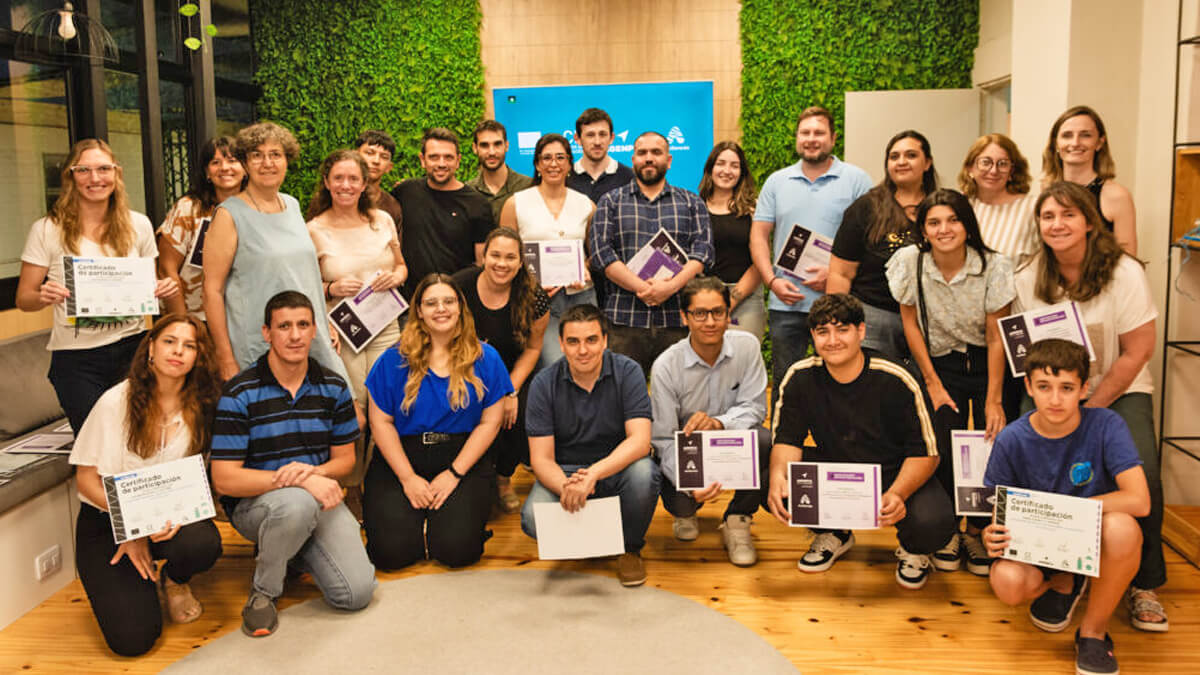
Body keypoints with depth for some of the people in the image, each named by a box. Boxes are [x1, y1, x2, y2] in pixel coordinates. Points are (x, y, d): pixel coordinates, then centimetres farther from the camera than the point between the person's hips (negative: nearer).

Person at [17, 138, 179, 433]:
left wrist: (164, 288, -7)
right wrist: (44, 297, -22)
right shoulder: (47, 230, -3)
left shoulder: (138, 225, 5)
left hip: (132, 347, 2)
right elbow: (23, 298, 0)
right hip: (77, 358, -2)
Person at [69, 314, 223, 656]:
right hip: (106, 520, -2)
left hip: (172, 514, 2)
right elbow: (86, 479, -7)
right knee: (133, 638, -18)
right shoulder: (116, 402, -12)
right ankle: (140, 580, 19)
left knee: (203, 545, -35)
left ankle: (174, 580, 4)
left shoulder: (201, 406, -5)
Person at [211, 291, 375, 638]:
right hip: (255, 502, -4)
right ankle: (263, 590, -10)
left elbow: (345, 458, 8)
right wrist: (296, 480, -26)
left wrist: (314, 471, -17)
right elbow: (225, 479, -15)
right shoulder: (239, 394, -11)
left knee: (357, 592, -14)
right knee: (297, 503, -41)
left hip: (319, 495, 4)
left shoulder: (333, 387, 3)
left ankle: (292, 548, 18)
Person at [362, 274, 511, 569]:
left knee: (456, 549, -20)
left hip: (463, 459, 0)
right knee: (393, 550, -18)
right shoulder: (394, 360, 2)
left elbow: (490, 422, 1)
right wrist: (408, 478, -8)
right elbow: (381, 422, 1)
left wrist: (454, 473, -8)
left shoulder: (485, 359, 2)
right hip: (400, 460, 1)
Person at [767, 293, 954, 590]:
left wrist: (897, 494, -36)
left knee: (932, 523, -33)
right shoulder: (800, 378, -11)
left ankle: (912, 550, 10)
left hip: (894, 474, -3)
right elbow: (788, 440, -6)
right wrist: (778, 475, -30)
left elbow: (925, 453, -16)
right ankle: (833, 535, 9)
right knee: (777, 492, -25)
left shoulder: (896, 381, -19)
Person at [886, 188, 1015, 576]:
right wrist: (933, 384, -3)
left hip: (985, 365, 0)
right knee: (944, 449, -17)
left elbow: (996, 336, -9)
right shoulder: (909, 261, -11)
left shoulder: (993, 266, -14)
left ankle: (976, 530, 10)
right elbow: (911, 324, -1)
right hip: (940, 363, 0)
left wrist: (993, 400, -13)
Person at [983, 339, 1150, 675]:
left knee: (1122, 527, -36)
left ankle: (1094, 629, -8)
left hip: (1092, 536, -1)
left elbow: (1138, 501, -25)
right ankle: (1063, 583, 11)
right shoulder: (1011, 441, -12)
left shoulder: (1106, 425, -17)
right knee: (1007, 583, -31)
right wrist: (991, 536, -28)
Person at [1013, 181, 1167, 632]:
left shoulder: (1124, 272, -10)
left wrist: (1089, 411, -12)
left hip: (1121, 392, -2)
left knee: (1140, 470, -27)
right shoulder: (1028, 279, -1)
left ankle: (1145, 585, -5)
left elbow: (1138, 352, -9)